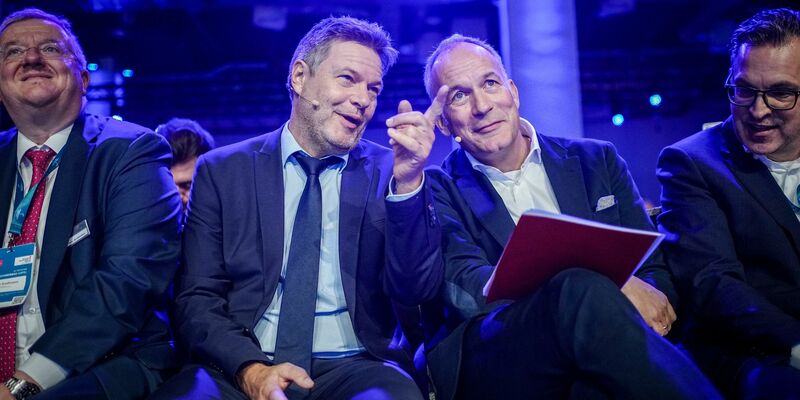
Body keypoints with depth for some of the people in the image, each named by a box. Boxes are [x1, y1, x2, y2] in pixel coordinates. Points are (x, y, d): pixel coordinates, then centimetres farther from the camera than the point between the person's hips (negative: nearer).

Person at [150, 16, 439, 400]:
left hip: (354, 367, 0)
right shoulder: (222, 171, 7)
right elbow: (197, 300, 3)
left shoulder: (386, 173, 6)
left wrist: (408, 183, -15)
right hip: (237, 369, 1)